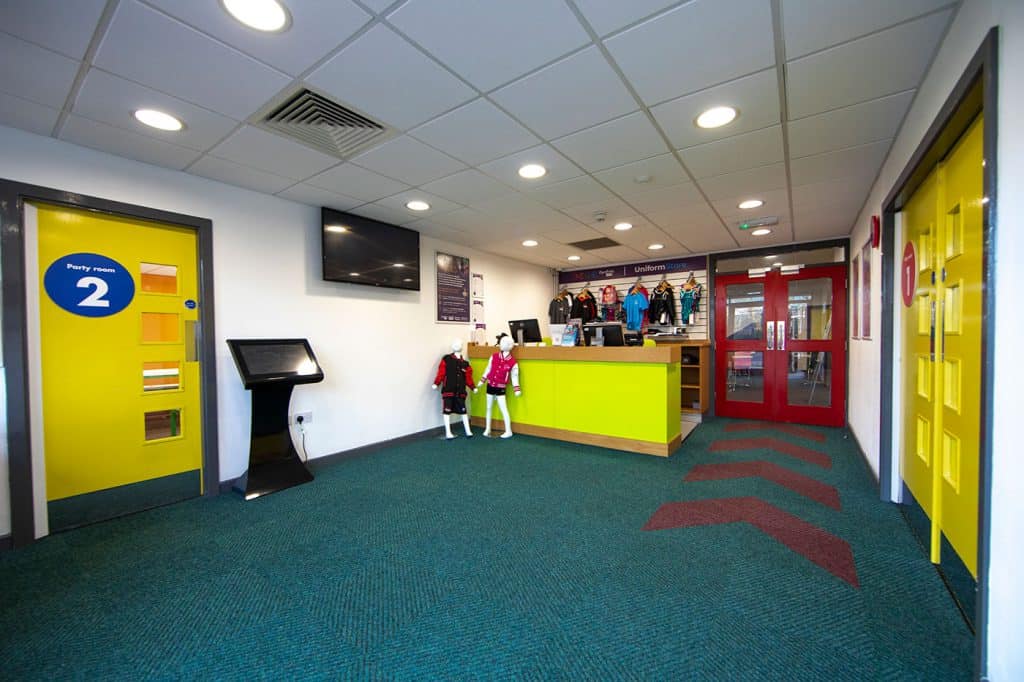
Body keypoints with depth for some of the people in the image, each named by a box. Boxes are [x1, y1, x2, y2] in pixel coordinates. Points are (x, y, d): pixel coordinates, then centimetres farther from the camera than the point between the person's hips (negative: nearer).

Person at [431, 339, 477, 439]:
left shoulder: (465, 363, 10)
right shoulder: (446, 359, 0)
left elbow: (468, 377, 10)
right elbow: (441, 373, -5)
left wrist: (473, 387, 2)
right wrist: (436, 384, -13)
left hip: (460, 392, 3)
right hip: (448, 390, -3)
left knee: (463, 410, 9)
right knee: (447, 411, 1)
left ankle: (468, 431, 21)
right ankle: (448, 433, 12)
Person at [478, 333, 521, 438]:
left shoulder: (513, 362, -10)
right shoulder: (494, 357, -2)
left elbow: (514, 376, -4)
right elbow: (488, 369, 8)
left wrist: (517, 390, -8)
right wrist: (481, 381, 11)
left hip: (500, 388, -4)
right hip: (490, 386, 4)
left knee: (504, 409, -3)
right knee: (489, 408, 13)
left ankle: (508, 431, 9)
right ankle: (487, 429, 27)